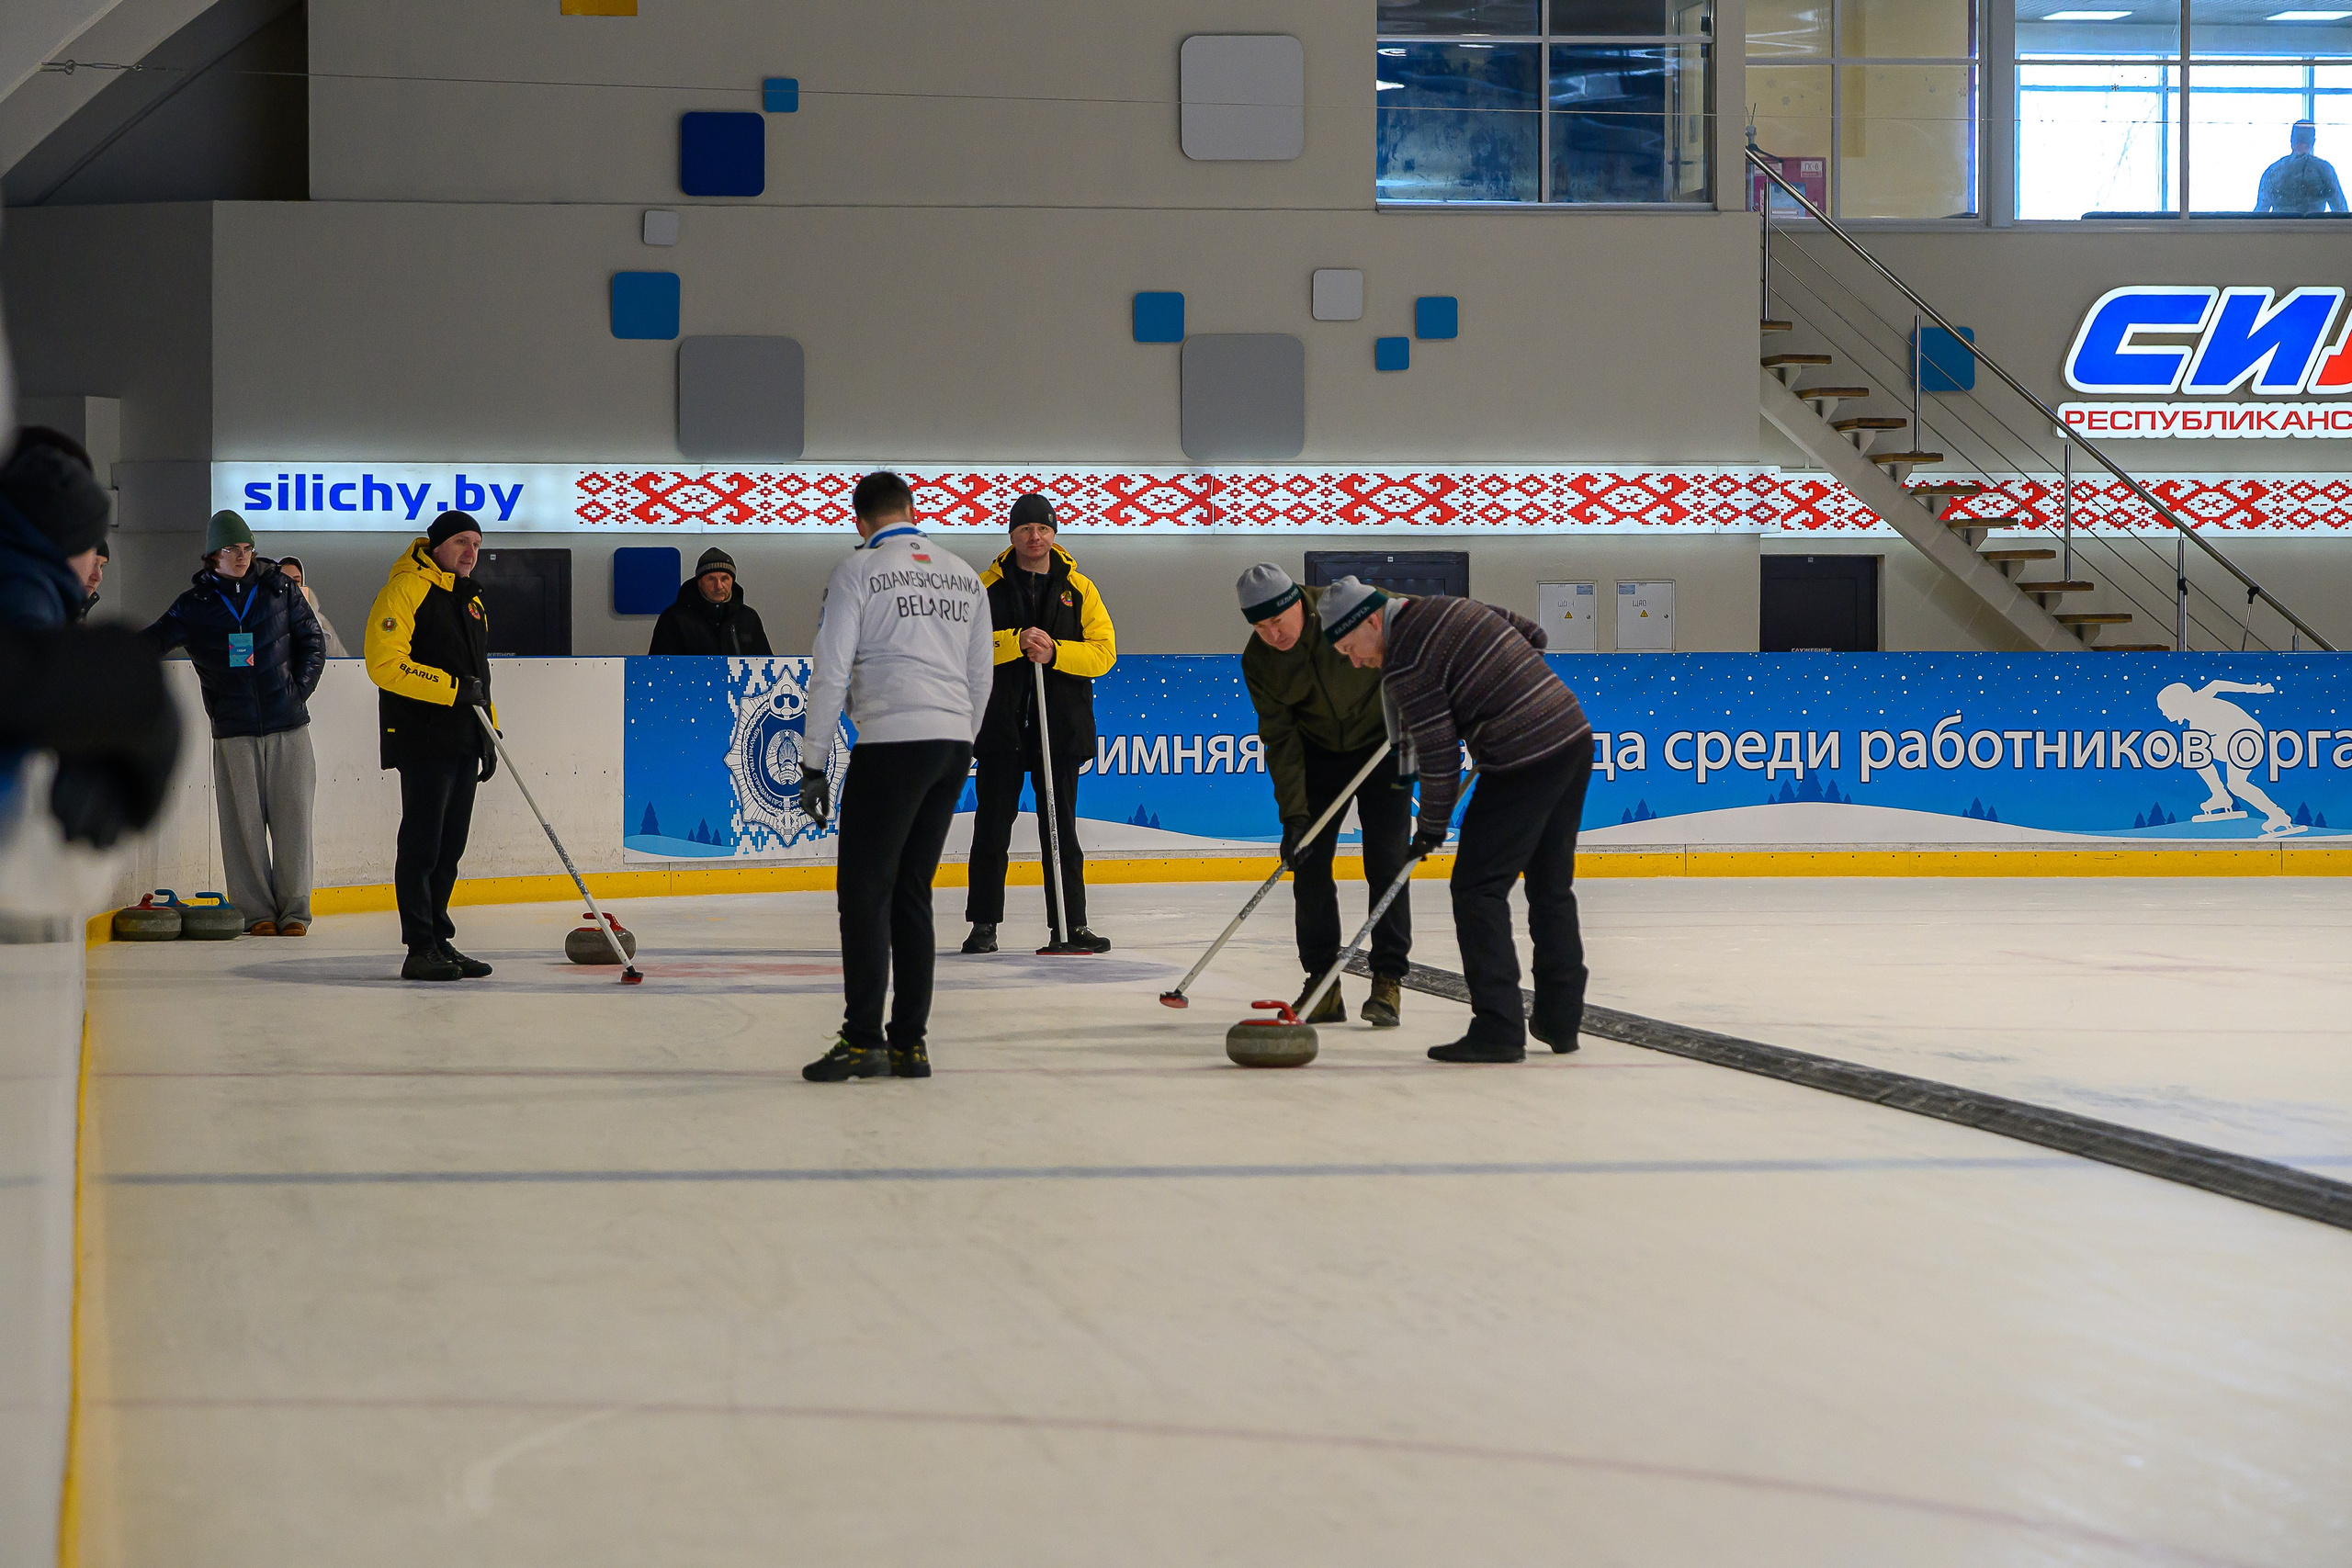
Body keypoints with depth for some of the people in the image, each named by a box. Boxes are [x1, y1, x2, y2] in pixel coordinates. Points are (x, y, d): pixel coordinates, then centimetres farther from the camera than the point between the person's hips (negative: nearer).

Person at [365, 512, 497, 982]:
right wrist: (451, 688, -20)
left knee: (450, 848, 11)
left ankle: (439, 940, 17)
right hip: (423, 739, -9)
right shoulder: (405, 589, -9)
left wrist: (487, 734, 21)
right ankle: (421, 951, -5)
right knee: (422, 845, -6)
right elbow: (384, 664, -18)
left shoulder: (470, 599, 20)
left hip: (463, 742, 9)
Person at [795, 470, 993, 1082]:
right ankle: (910, 1042, 10)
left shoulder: (858, 572, -3)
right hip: (954, 744, 6)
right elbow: (980, 676, 17)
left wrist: (813, 763, -3)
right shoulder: (965, 576, 14)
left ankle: (863, 1041, -6)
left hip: (892, 743, -6)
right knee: (912, 892, 12)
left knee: (864, 891, -2)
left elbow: (832, 672, -7)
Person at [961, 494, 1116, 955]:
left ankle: (1071, 923, 9)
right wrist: (1017, 642, -20)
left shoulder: (1079, 588, 8)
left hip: (1060, 726, 1)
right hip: (1001, 722, -1)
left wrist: (1054, 651, -15)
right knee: (993, 824, 2)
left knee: (1061, 826, 6)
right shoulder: (989, 586, 5)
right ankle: (984, 923, 8)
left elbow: (1104, 651, 0)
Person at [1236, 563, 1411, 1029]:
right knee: (1309, 864, -3)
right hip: (1319, 753, 3)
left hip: (1381, 744, -3)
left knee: (1386, 862, -9)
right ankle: (1323, 986, 6)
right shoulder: (1257, 662, -15)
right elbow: (1280, 739, -12)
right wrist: (1293, 813, -18)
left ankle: (1388, 982, -2)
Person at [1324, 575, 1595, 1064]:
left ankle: (1498, 1028, -8)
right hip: (1576, 734, 9)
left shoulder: (1404, 667, -12)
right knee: (1553, 886, 17)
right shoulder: (1457, 607, 14)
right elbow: (1533, 634, 24)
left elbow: (1437, 754, -10)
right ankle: (1560, 1019, 22)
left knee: (1478, 888, -3)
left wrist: (1432, 826, 3)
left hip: (1524, 765, -9)